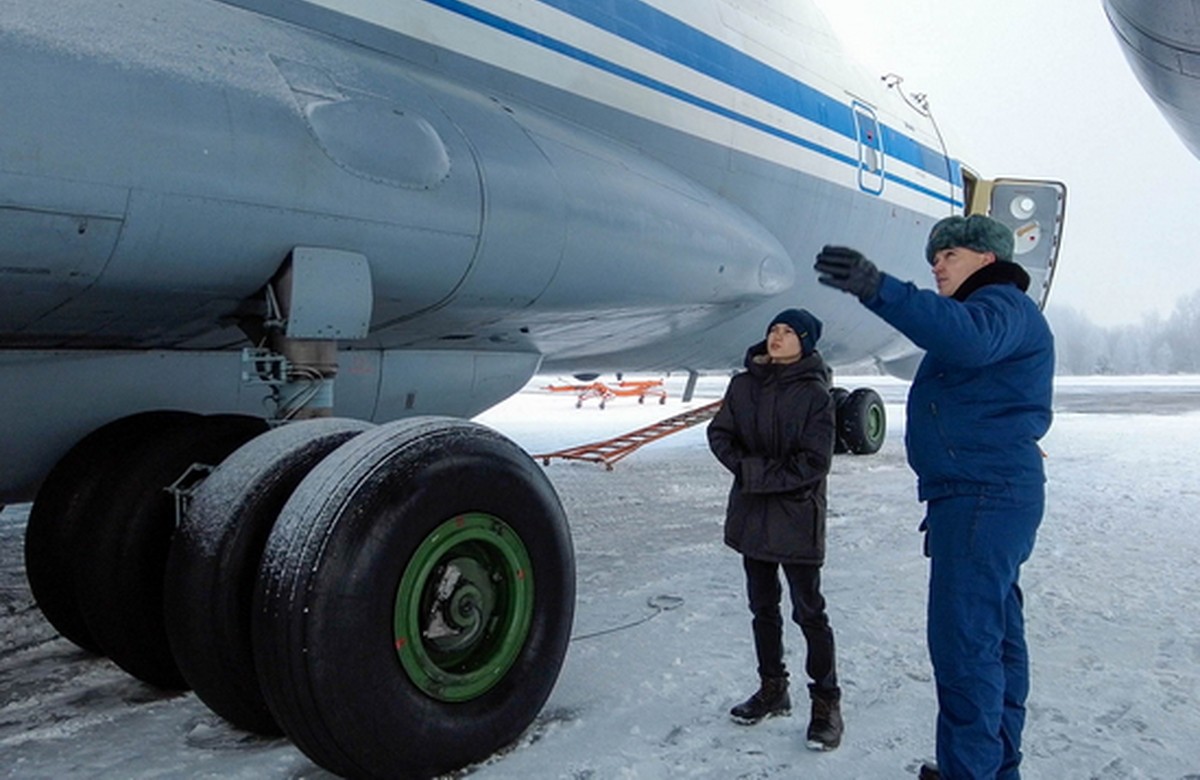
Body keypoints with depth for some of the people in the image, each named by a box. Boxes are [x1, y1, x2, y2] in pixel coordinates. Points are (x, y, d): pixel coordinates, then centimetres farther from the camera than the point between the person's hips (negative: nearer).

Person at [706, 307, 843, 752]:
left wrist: (758, 474, -16)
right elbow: (719, 434, 5)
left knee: (809, 611, 2)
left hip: (797, 517, -5)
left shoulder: (814, 393, -10)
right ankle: (772, 689, 32)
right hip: (752, 514, 5)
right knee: (763, 607, 16)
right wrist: (745, 466, -13)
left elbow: (813, 462, -15)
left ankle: (826, 702, 16)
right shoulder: (743, 385, 4)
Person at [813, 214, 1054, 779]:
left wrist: (878, 289, -43)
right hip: (986, 494, 11)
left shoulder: (1004, 305, -8)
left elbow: (968, 337, -34)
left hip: (983, 494, -11)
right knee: (995, 636, 16)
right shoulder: (991, 310, 27)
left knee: (963, 640, -11)